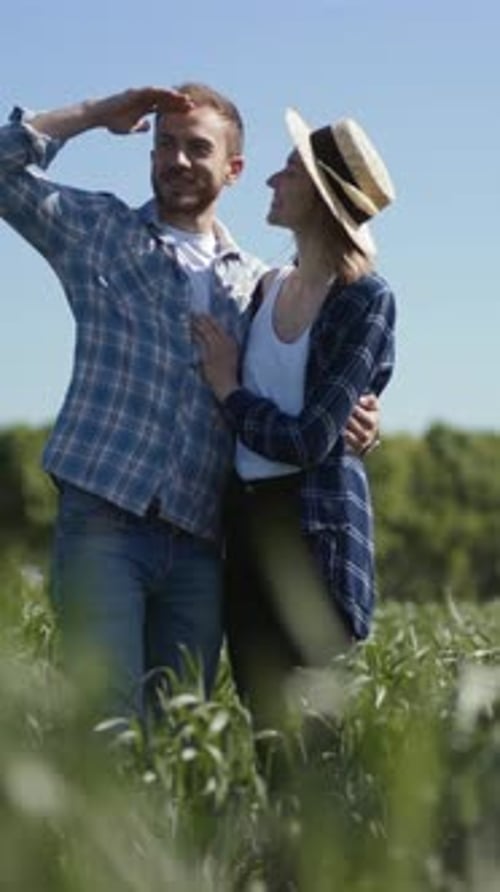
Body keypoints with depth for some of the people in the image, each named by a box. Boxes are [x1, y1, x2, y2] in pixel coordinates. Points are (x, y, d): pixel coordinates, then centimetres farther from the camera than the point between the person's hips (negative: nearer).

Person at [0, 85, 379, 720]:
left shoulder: (257, 284, 19)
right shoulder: (99, 231, 12)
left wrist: (345, 422, -2)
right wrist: (100, 114, 4)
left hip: (198, 542, 3)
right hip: (103, 520, -3)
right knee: (109, 721, -13)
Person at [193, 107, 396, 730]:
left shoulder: (364, 299, -11)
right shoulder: (268, 287, 10)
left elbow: (309, 440, -16)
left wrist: (229, 391, -3)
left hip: (314, 531, -7)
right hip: (245, 522, 7)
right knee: (262, 712, 9)